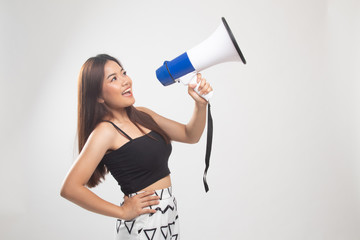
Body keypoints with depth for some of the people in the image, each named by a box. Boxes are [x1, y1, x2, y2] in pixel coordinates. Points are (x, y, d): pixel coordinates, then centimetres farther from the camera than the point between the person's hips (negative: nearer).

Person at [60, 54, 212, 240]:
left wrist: (201, 104, -7)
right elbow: (70, 189, -24)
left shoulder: (142, 115, 5)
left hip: (169, 213, 7)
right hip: (142, 223, -7)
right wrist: (122, 212, -16)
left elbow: (190, 135, 12)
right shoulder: (105, 131, -17)